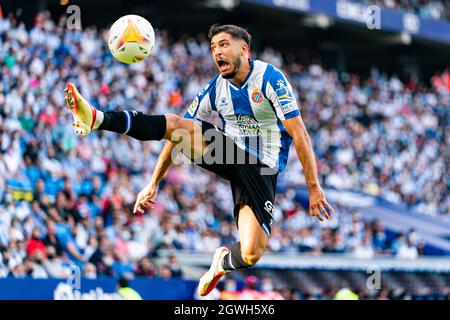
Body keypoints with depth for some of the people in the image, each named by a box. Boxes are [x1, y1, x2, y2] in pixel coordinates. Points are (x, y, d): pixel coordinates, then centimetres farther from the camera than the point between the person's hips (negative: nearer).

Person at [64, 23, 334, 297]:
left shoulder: (269, 78, -13)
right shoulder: (215, 89, 3)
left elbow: (299, 134, -16)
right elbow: (177, 138, 9)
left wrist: (314, 187, -19)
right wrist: (154, 184, 6)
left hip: (262, 170, -4)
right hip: (228, 154, 4)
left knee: (251, 255, -20)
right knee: (176, 125, -21)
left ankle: (224, 261, 17)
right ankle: (97, 119, -33)